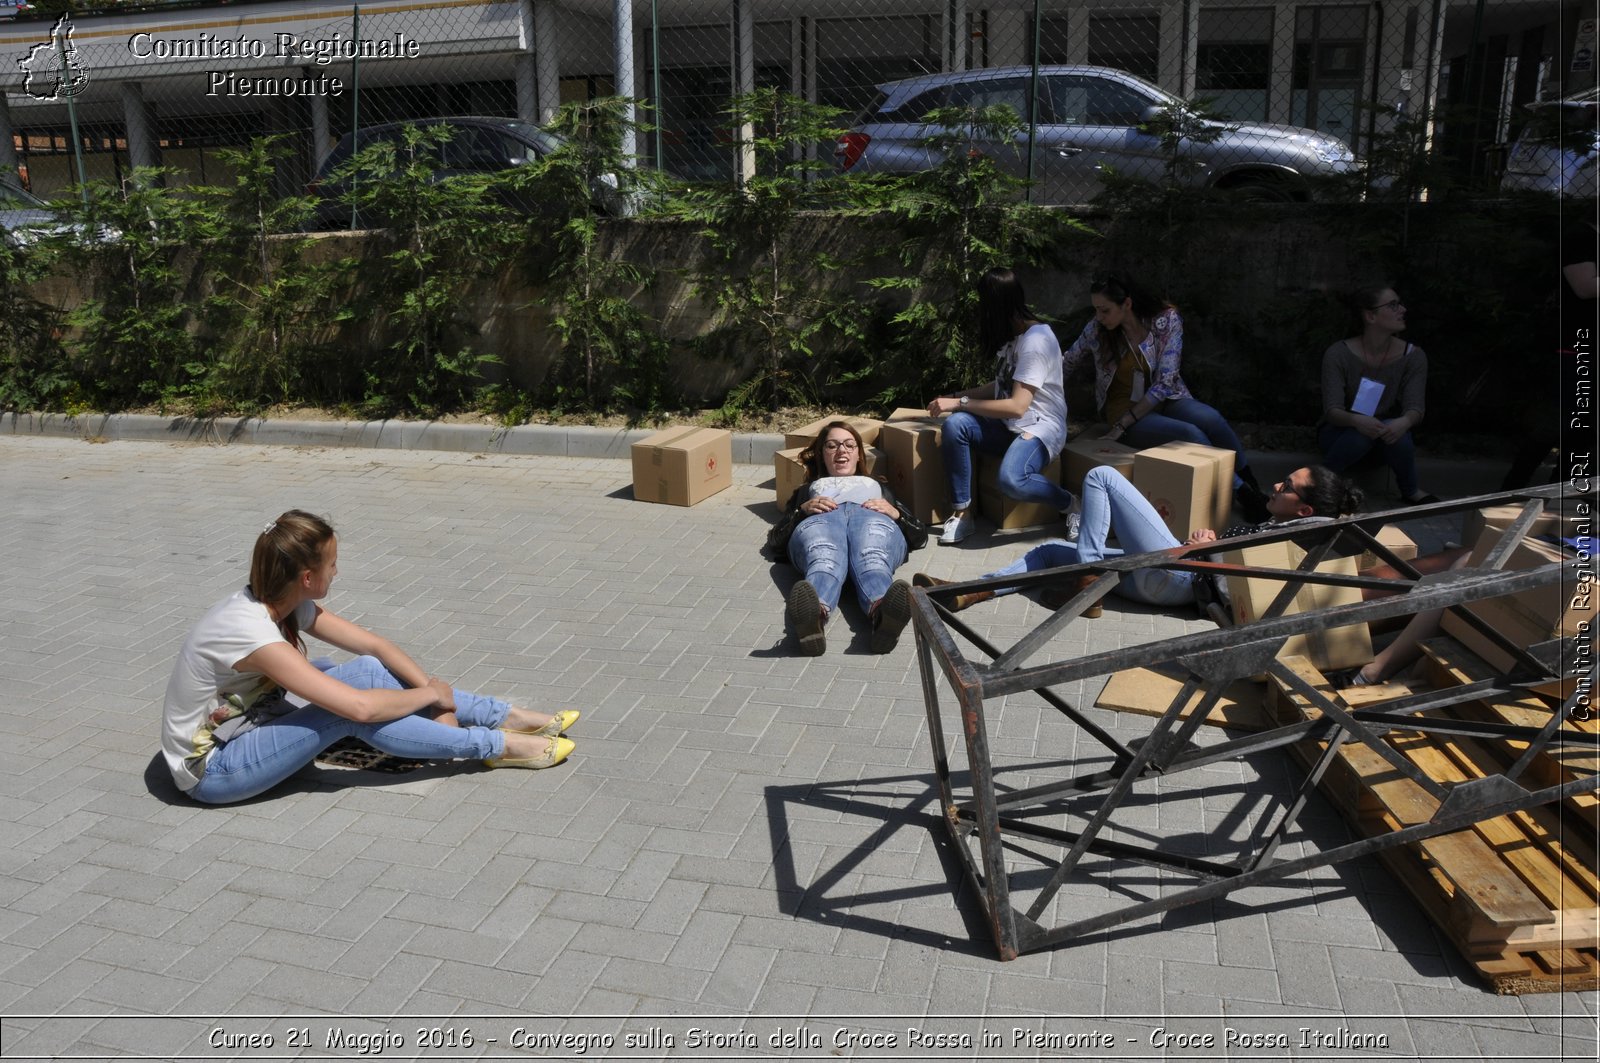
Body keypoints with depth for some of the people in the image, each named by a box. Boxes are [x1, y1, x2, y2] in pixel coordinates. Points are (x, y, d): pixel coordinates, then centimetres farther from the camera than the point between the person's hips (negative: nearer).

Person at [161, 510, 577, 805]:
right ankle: (496, 745, -13)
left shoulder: (286, 602, -6)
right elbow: (359, 708, -35)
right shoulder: (251, 632, -32)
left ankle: (506, 717, -1)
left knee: (367, 671, -6)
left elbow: (376, 645, -1)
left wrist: (429, 686, -14)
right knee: (354, 711, -25)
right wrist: (430, 694, -19)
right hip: (210, 770, -8)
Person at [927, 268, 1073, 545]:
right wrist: (954, 396, 9)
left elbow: (1017, 406, -24)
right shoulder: (1012, 335, 11)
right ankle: (961, 513, -17)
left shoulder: (1036, 341, -19)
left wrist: (960, 403, -21)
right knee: (954, 425, -21)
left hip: (1041, 428, -9)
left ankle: (1070, 504, -7)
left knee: (1011, 480, -37)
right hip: (1009, 426, 9)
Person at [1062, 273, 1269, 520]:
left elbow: (1164, 382, -16)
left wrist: (1123, 424, -20)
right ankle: (1243, 493, -23)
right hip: (1124, 409, -1)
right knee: (1190, 435, -30)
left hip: (1165, 401, 1)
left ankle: (1253, 487, -21)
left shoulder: (1167, 320, -11)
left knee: (1210, 419, -32)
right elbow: (1064, 366, 10)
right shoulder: (1096, 330, -6)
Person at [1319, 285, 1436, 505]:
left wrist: (1405, 421, -44)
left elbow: (1415, 406, -18)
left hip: (1387, 431, 2)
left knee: (1397, 431, -34)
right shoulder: (1338, 354, -19)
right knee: (1360, 435, -37)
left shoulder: (1413, 356, -11)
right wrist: (1356, 421, -49)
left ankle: (1411, 491, -10)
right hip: (1343, 430, -2)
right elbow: (1332, 410, -25)